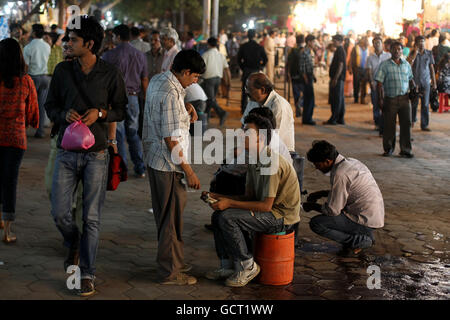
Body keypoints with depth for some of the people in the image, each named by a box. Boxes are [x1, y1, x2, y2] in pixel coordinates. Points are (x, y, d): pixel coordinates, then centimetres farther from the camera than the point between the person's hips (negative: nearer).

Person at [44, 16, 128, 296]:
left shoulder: (110, 74, -4)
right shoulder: (63, 70, 2)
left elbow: (122, 110, 5)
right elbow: (50, 105, 10)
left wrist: (100, 113, -14)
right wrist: (64, 114, -11)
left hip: (96, 154, -2)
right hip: (67, 152, 2)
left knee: (92, 218, 2)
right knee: (60, 212, 0)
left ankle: (87, 273, 14)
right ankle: (74, 245, 33)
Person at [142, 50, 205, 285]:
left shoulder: (158, 80, 7)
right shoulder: (171, 95, -23)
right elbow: (171, 139, -24)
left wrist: (186, 107, 8)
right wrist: (188, 171, -18)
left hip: (154, 158, 10)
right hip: (168, 164, -10)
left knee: (165, 214, 20)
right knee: (172, 217, 0)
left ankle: (172, 263, 33)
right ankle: (170, 272, 10)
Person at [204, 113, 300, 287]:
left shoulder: (271, 163, -23)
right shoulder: (255, 162, 8)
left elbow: (266, 206, -25)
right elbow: (249, 197, 11)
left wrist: (230, 203, -22)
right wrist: (218, 197, 1)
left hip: (282, 216, -10)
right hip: (271, 213, 10)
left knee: (227, 218, -22)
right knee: (217, 216, 4)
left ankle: (247, 266, -7)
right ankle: (228, 266, 10)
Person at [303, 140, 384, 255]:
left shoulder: (340, 174, -21)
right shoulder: (350, 162, 7)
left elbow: (333, 210, -16)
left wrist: (313, 206, 1)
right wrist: (321, 193, 17)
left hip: (366, 220, -9)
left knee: (315, 223, -10)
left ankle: (360, 241, -5)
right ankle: (364, 235, 15)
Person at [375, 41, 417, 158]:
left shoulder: (406, 64, 14)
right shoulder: (384, 65, 2)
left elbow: (410, 79, 27)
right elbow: (379, 83, -2)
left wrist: (414, 87, 7)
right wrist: (380, 99, -8)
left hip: (404, 98, 3)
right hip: (390, 99, -3)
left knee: (406, 123, -3)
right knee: (389, 125, 4)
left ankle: (405, 150, 2)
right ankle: (388, 149, 20)